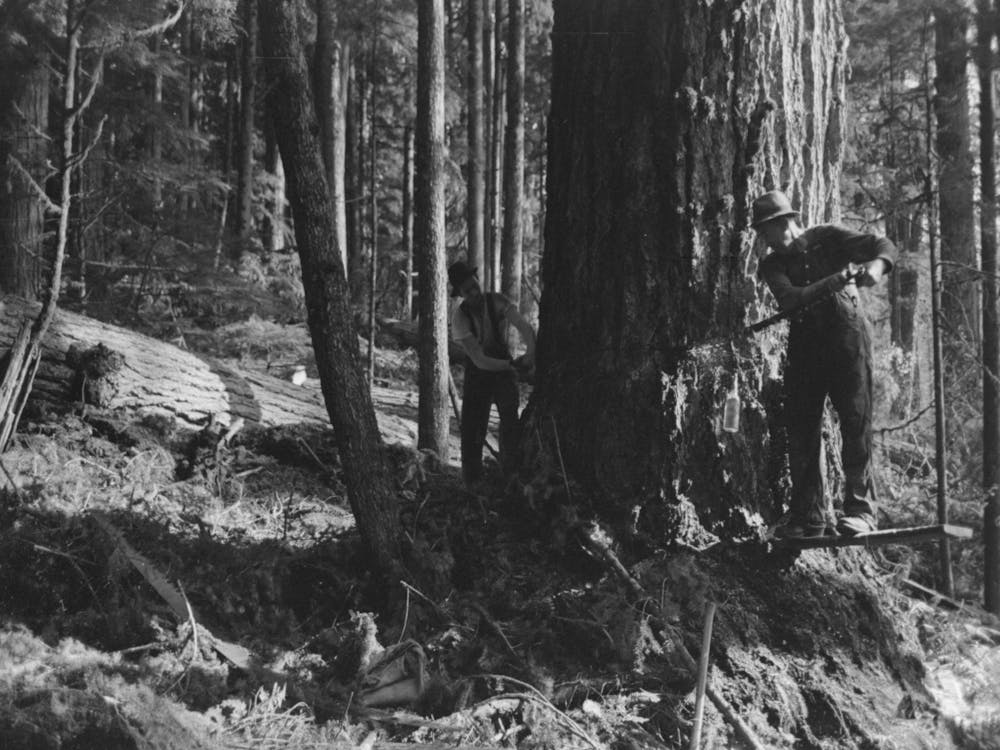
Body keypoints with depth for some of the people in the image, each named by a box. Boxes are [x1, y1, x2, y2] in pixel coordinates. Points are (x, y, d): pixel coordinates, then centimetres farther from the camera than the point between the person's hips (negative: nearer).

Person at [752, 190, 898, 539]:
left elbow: (884, 245, 1)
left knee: (855, 421, -9)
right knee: (801, 429, 1)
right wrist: (835, 281, -24)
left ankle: (860, 509, -8)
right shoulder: (771, 266, 9)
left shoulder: (826, 238, 5)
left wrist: (877, 266, -23)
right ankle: (808, 515, 8)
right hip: (804, 343, 4)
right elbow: (789, 299, -11)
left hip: (846, 331, -3)